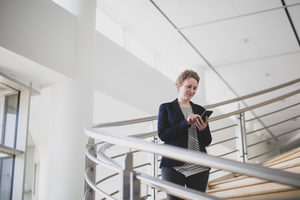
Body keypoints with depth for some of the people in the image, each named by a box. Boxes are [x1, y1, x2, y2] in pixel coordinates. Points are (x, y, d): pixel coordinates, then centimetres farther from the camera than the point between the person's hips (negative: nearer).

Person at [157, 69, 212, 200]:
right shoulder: (166, 108, 8)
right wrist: (186, 123, -12)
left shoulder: (200, 110, 17)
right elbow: (162, 134, -4)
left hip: (199, 168, 3)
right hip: (174, 167, -3)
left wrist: (203, 129, -7)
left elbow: (208, 142, 15)